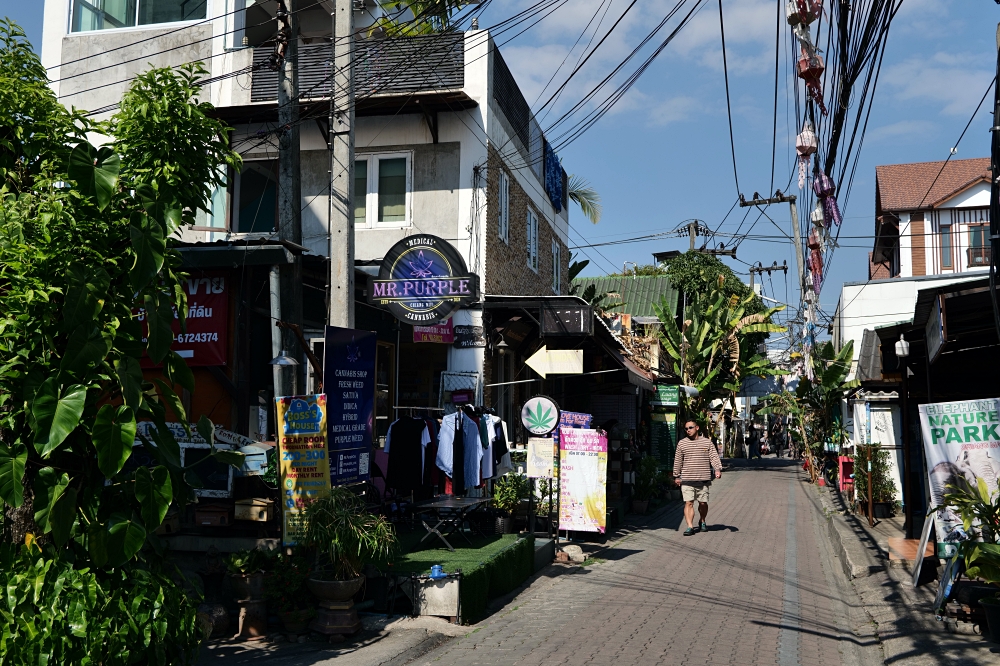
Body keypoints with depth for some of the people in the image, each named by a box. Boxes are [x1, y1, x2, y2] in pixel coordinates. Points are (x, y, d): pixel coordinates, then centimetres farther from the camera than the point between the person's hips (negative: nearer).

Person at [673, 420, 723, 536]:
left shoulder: (707, 442, 5)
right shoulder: (682, 443, 8)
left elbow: (714, 457, 0)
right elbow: (678, 461, 13)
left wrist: (717, 469, -16)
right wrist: (676, 476, 13)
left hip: (703, 479, 0)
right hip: (687, 480, 0)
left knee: (703, 503, 7)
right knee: (688, 503, -8)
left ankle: (703, 522, 32)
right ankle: (690, 527, -8)